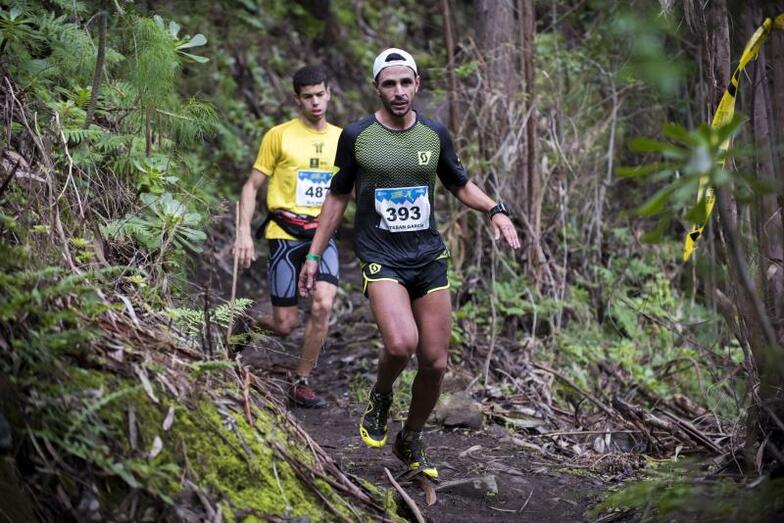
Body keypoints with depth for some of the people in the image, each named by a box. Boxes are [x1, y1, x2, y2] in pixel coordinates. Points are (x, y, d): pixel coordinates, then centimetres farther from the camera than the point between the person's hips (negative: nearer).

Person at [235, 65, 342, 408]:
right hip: (285, 233, -3)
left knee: (323, 303, -23)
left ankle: (301, 383, -6)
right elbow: (252, 186, 1)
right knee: (284, 325, -4)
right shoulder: (279, 135, -1)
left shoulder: (342, 139, 10)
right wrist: (244, 232, -8)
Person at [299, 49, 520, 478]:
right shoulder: (356, 136, -2)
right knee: (401, 343, -27)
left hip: (429, 256, 4)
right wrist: (314, 255, 6)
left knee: (434, 363, 2)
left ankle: (411, 442, 26)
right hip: (380, 256, -3)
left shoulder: (434, 134, 5)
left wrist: (495, 210, -2)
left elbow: (460, 185, 17)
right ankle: (380, 398, 7)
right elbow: (338, 196, 7)